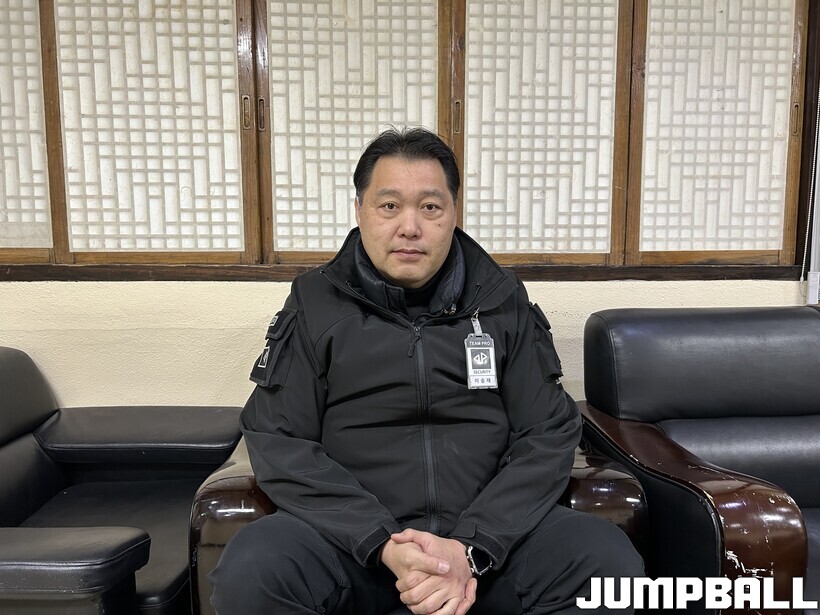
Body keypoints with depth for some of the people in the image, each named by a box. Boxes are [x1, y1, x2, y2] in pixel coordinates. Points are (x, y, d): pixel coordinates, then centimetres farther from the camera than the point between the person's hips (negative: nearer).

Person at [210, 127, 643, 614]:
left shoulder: (503, 300, 4)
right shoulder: (316, 303, 2)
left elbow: (550, 433, 0)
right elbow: (278, 441, -4)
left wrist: (472, 547, -15)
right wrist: (383, 543, -17)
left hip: (490, 530, 1)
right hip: (352, 533, 0)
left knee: (612, 561, -22)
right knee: (249, 574, -27)